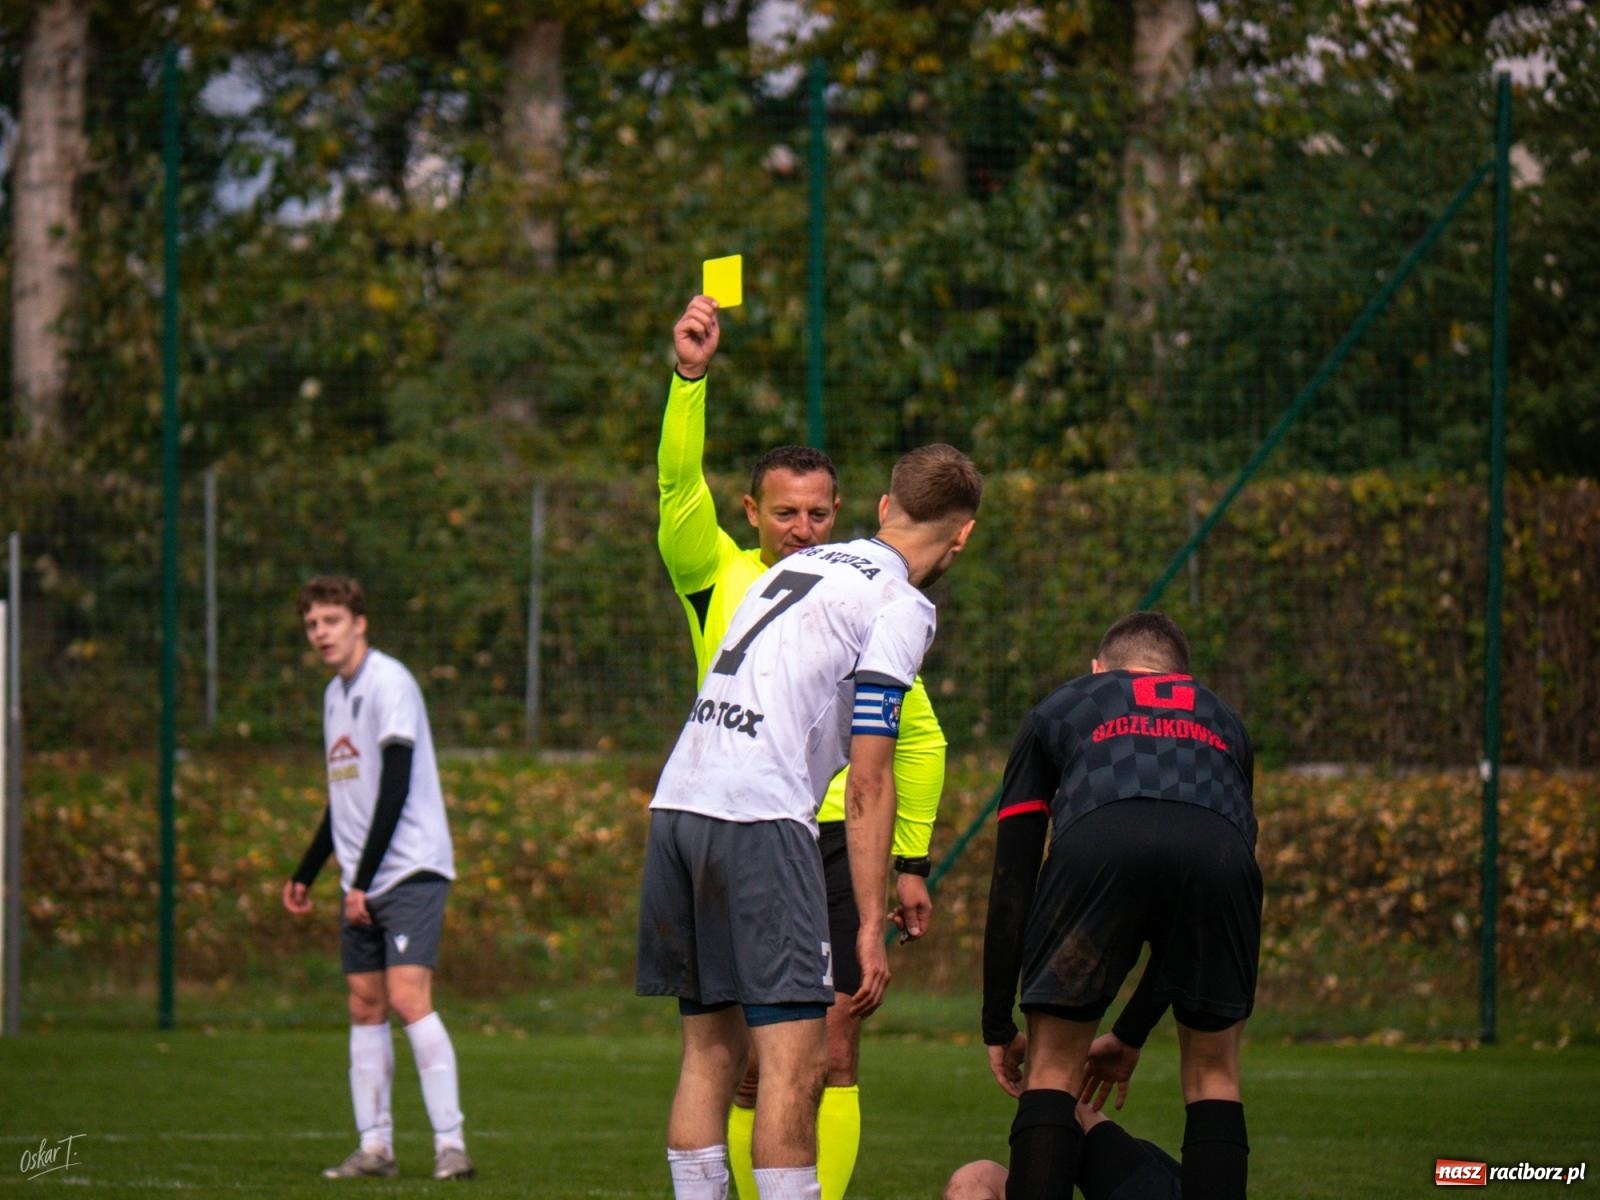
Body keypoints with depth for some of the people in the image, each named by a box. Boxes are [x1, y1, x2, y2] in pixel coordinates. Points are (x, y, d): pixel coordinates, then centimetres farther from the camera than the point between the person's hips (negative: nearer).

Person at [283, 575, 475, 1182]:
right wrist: (306, 874, 31)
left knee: (408, 996, -17)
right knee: (365, 1007, 4)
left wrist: (364, 878, -18)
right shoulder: (335, 694, 16)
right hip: (362, 882, 8)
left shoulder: (389, 683, -10)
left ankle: (450, 1142, -17)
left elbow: (396, 786, -17)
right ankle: (374, 1147, 6)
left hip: (411, 870, -8)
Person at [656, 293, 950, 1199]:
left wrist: (912, 861, 9)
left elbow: (920, 737, 14)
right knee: (749, 1061, 1)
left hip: (841, 843, 0)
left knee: (834, 1054, -6)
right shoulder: (717, 578, 6)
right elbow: (679, 481, -11)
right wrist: (691, 376, -25)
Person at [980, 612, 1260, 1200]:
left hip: (1094, 847, -1)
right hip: (1220, 857, 2)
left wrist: (999, 1028, 37)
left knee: (1053, 1071, 14)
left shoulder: (1058, 710, 36)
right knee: (1213, 1072, 20)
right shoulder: (1222, 719, 42)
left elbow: (1011, 882, 30)